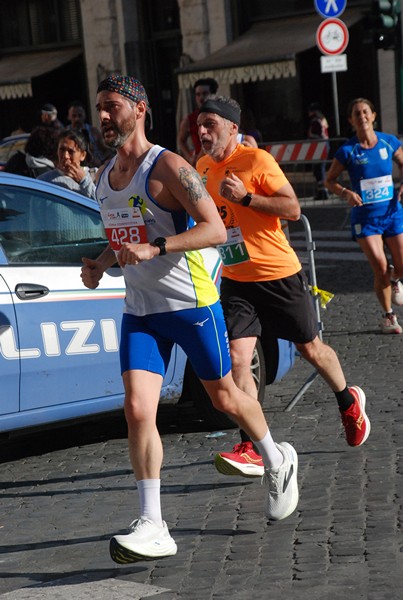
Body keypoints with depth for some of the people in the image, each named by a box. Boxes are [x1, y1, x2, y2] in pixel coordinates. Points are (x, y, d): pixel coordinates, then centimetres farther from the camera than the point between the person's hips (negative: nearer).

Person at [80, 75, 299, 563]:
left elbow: (215, 230, -19)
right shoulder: (104, 178, 10)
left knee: (224, 397, 10)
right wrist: (101, 264, 4)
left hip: (191, 303, -5)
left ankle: (278, 462, 39)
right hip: (139, 311, 6)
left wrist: (153, 249, -29)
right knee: (137, 410, -10)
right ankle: (152, 528, -9)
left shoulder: (168, 167, -14)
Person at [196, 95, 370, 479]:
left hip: (279, 275, -5)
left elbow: (293, 209, -18)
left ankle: (349, 402, 41)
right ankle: (251, 450, -12)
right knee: (236, 359, -12)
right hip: (235, 280, 5)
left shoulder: (256, 160, -14)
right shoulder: (203, 167, 6)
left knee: (310, 349, 12)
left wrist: (245, 197, -27)